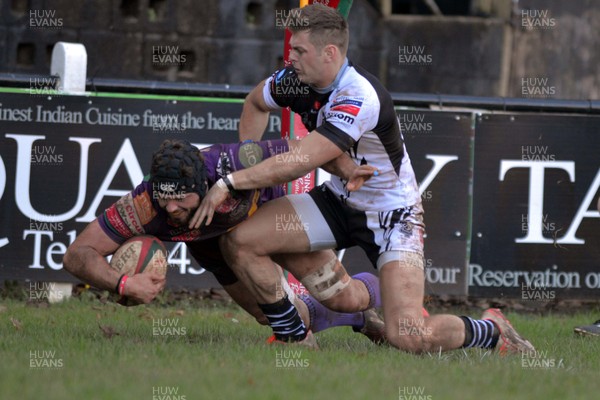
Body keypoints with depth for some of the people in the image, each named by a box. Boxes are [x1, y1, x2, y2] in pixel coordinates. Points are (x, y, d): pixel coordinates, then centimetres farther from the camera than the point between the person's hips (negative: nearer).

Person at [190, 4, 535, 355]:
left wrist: (230, 183, -29)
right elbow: (256, 102, 18)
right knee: (239, 242, -10)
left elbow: (298, 163, -35)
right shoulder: (298, 80, -6)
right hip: (338, 202, 8)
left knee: (410, 338, -21)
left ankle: (493, 331, 10)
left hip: (391, 213, -8)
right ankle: (295, 339, 7)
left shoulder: (361, 99, -31)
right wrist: (246, 159, 7)